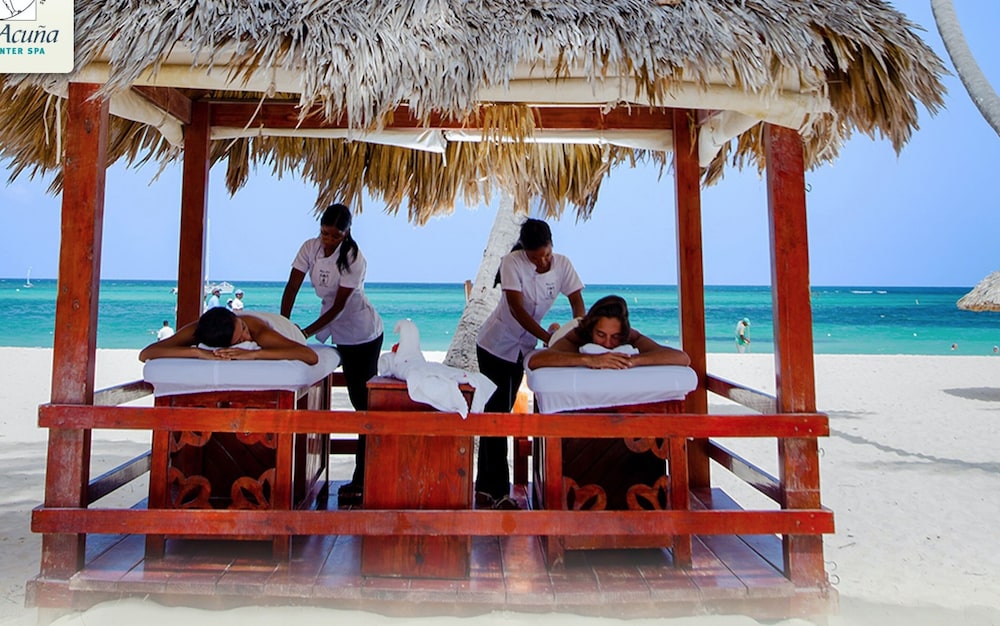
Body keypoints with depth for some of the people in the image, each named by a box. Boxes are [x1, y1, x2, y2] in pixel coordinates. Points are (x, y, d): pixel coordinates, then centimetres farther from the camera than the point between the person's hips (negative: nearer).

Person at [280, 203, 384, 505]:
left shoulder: (354, 259, -21)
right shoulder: (310, 248, -6)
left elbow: (338, 305, -22)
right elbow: (292, 287, -9)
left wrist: (305, 332, -27)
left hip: (363, 335, -6)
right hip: (341, 335, 7)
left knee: (364, 402, -6)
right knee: (360, 402, 16)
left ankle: (362, 479, -2)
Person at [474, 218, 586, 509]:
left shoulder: (562, 264, -8)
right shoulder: (512, 262, -21)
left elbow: (577, 301, -7)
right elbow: (517, 309, -27)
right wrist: (548, 338, -36)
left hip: (522, 348, 5)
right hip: (495, 344, -5)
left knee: (499, 412, 12)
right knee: (496, 412, -8)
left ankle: (484, 487, 21)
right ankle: (498, 490, -1)